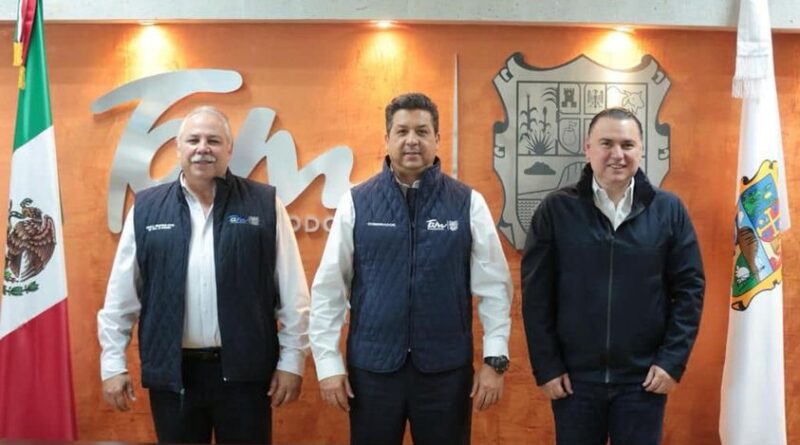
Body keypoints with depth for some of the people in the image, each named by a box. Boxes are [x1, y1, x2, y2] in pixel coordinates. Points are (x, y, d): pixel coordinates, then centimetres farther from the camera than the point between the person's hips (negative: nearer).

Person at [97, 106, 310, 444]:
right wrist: (113, 363, 4)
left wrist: (291, 360, -2)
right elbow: (121, 294, 6)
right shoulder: (146, 208, 3)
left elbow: (292, 293, -1)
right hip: (172, 372, 1)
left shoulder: (264, 204, -1)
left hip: (244, 371, -1)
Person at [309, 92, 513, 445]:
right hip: (372, 367, 0)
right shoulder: (356, 203, 0)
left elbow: (493, 286, -1)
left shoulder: (468, 203, -1)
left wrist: (495, 359, -5)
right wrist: (328, 362, -3)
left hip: (447, 369, 0)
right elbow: (329, 288, 0)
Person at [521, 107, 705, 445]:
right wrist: (546, 366, -5)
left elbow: (689, 288, 1)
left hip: (643, 378, 0)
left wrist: (673, 360, -5)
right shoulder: (556, 209, -3)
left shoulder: (669, 210, -1)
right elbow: (536, 292, -2)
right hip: (573, 377, 0)